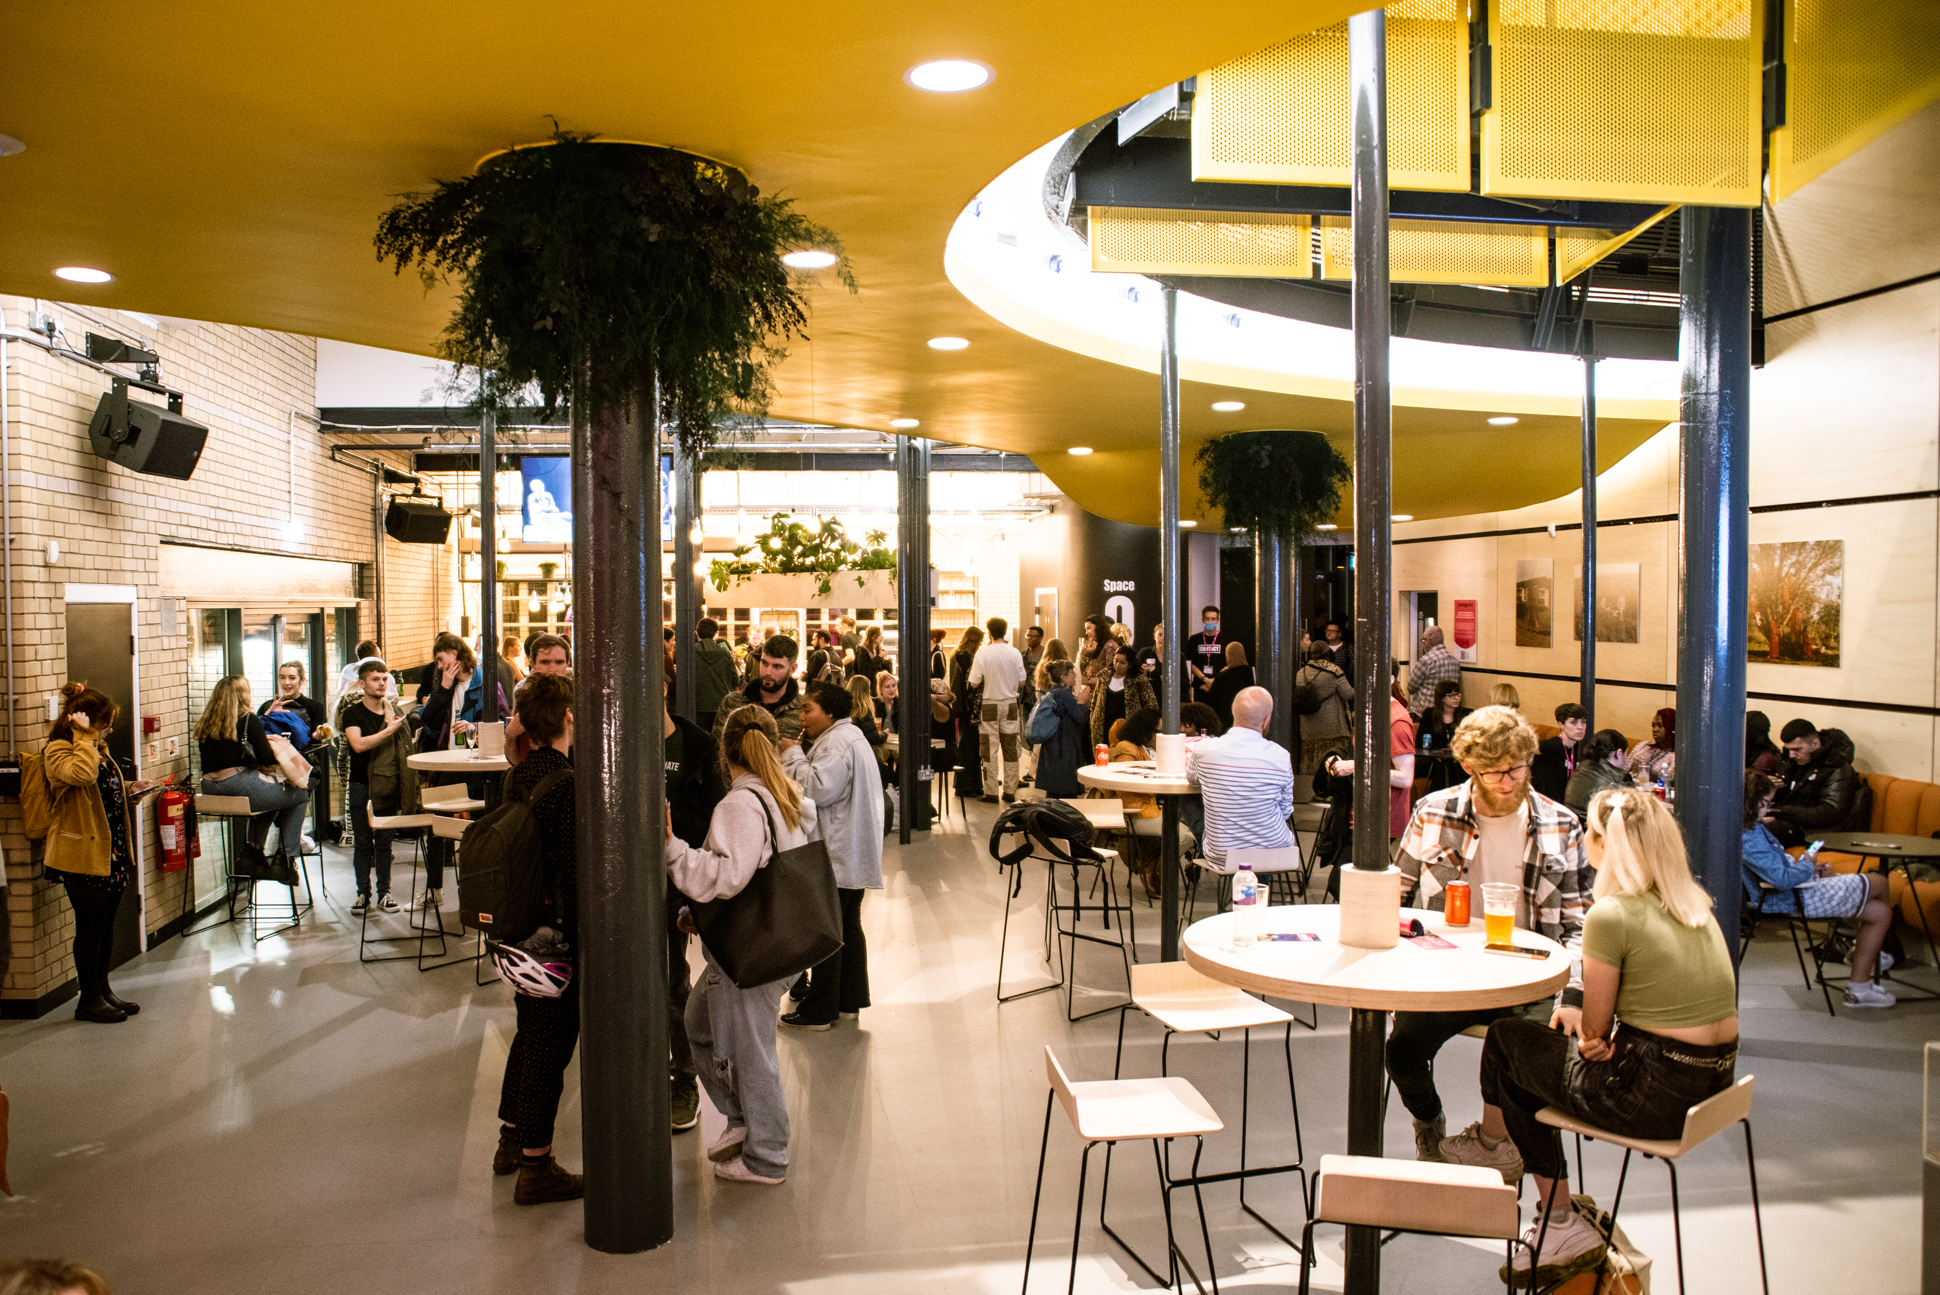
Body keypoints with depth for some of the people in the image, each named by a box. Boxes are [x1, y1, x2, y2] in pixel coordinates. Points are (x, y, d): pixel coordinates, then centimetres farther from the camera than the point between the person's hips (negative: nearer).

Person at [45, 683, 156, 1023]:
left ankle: (103, 988, 26)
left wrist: (129, 791, 11)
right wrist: (85, 736, -25)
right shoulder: (57, 751, -13)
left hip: (111, 850, 9)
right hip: (82, 852, -9)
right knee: (91, 925, -1)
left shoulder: (97, 747, 15)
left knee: (106, 922, 14)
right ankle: (89, 999, 10)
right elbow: (83, 774, -35)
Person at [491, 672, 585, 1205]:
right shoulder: (569, 783, -22)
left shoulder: (519, 775, 5)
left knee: (530, 1033, 23)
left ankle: (511, 1140, 38)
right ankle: (535, 1167, 12)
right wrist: (585, 942, -18)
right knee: (551, 1042, 2)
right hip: (559, 933, -9)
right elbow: (573, 873, -24)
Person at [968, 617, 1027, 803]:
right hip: (1010, 704, 3)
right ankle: (1010, 791, 13)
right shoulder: (1015, 653, -2)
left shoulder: (982, 653, -11)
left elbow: (974, 683, -10)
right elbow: (1021, 682, 4)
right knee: (1010, 748, 9)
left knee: (990, 750, 3)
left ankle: (991, 792, 3)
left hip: (990, 705, -3)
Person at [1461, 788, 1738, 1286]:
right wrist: (1585, 1027, 5)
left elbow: (1595, 1029, -10)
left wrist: (1577, 1022, 12)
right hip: (1716, 1080, 8)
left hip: (1654, 1094, -8)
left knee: (1508, 1039, 13)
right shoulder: (1695, 904, 7)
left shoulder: (1611, 914, -18)